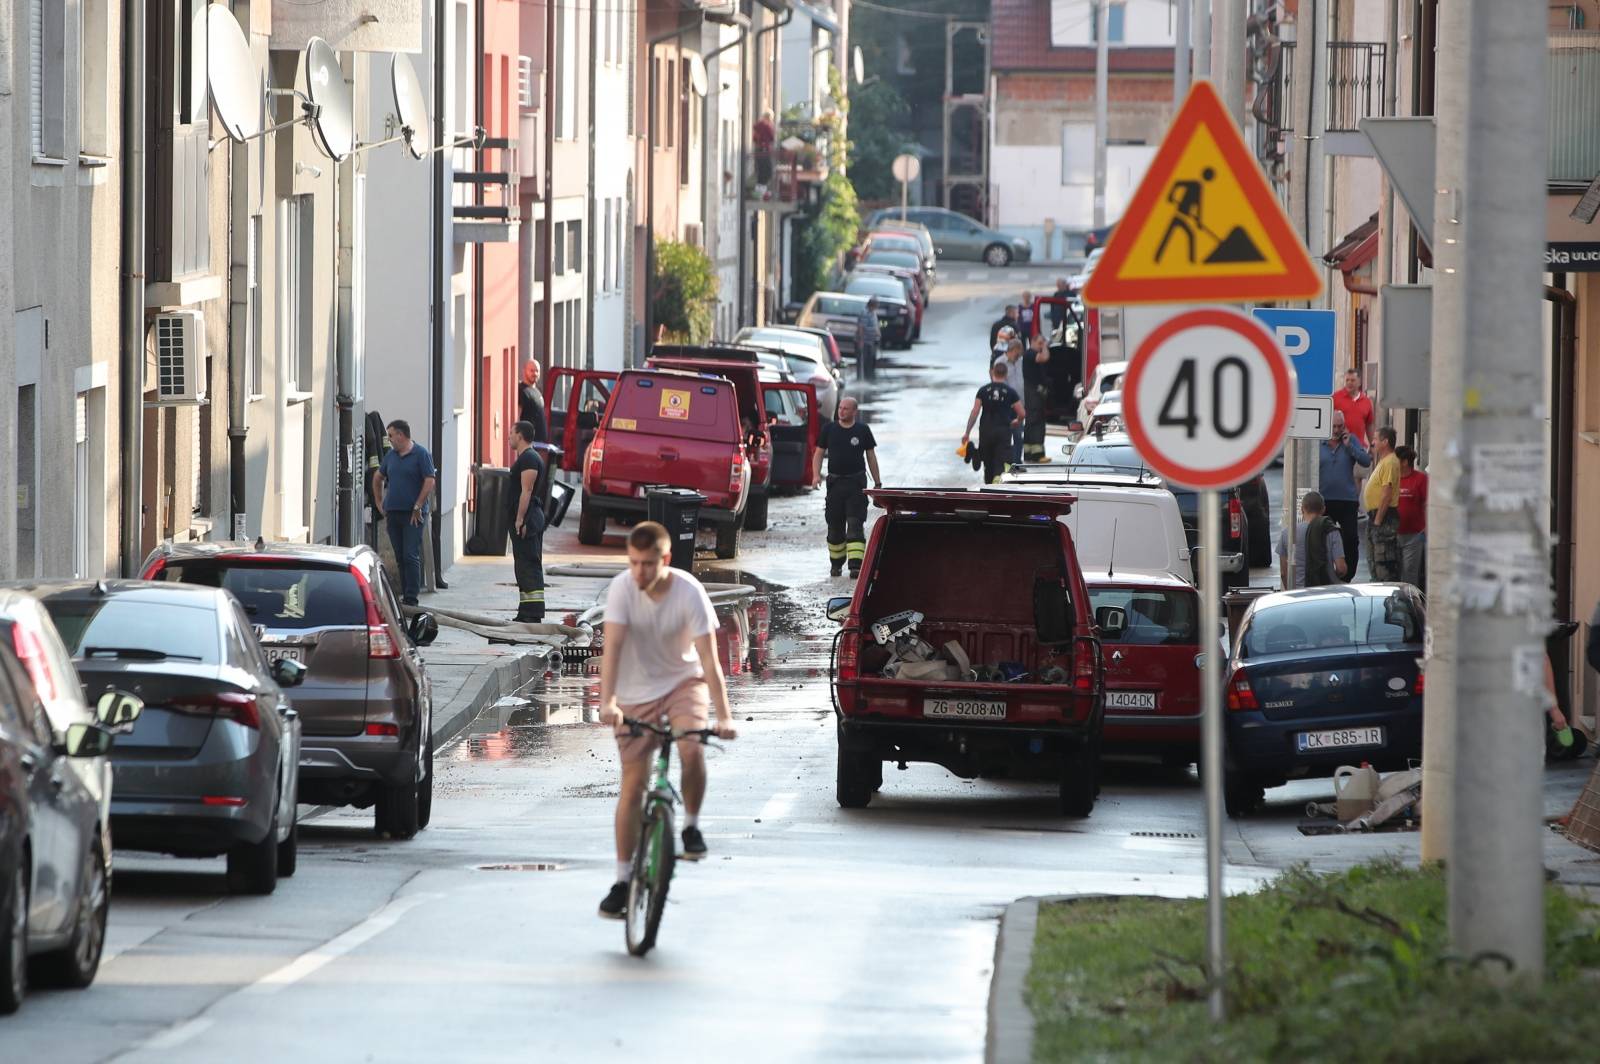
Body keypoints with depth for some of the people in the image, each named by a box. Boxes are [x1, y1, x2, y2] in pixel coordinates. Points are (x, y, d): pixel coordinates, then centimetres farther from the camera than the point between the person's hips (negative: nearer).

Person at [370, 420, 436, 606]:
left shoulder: (421, 454, -7)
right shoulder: (391, 455, 13)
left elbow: (430, 481, -13)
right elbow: (378, 477, 26)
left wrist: (417, 507, -14)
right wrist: (379, 503, 19)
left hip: (412, 514, -7)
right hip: (393, 513, 7)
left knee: (411, 556, -11)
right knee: (400, 557, 9)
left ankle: (411, 598, -12)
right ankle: (405, 594, 15)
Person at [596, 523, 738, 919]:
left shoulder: (689, 593, -21)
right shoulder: (622, 588, -19)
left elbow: (709, 658, -23)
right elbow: (612, 648, -26)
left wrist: (724, 716, -31)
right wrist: (608, 701, -40)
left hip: (684, 681, -1)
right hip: (637, 693, 1)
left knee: (692, 749, -29)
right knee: (632, 784, -2)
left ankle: (691, 826, -1)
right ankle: (622, 881, 5)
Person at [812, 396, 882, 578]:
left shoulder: (863, 430, 4)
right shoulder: (829, 429, 6)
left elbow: (871, 456, 10)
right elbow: (819, 453, 10)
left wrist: (877, 482, 9)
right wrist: (816, 475, -7)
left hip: (856, 482, -2)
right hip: (835, 481, 2)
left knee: (855, 524, -12)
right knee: (835, 525, 7)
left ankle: (856, 565, -18)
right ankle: (836, 562, 23)